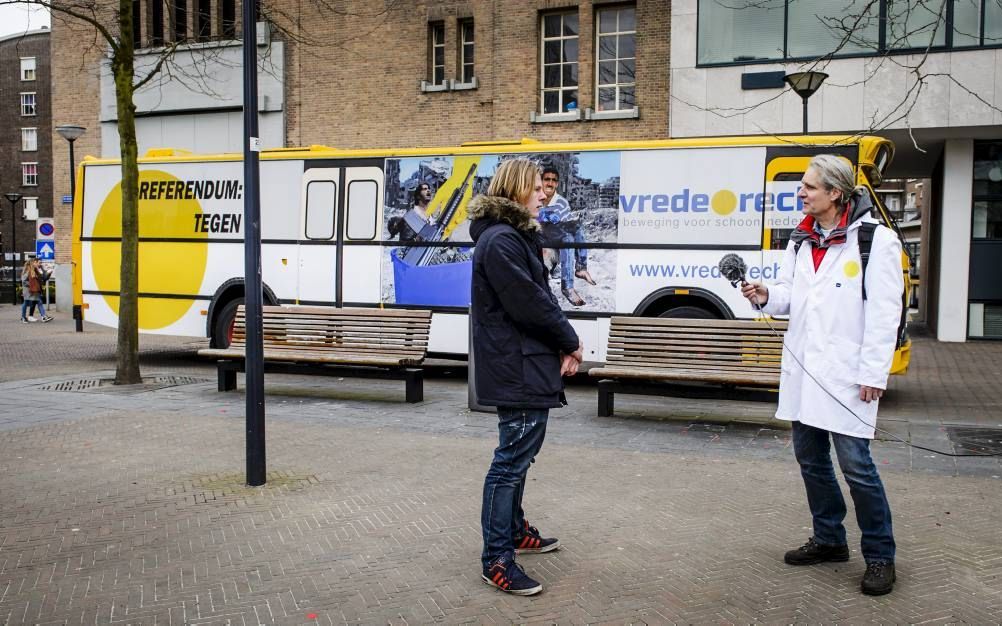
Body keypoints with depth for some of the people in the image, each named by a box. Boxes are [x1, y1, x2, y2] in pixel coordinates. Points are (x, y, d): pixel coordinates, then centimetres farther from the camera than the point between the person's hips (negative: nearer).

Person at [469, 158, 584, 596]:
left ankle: (514, 530, 36)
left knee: (520, 454, 21)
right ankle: (496, 559, 3)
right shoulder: (500, 241, -18)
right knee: (512, 459, -5)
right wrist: (570, 341, -7)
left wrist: (564, 345, 0)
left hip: (527, 365, 11)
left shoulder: (519, 236, 16)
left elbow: (541, 296, 13)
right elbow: (529, 303, -21)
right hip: (516, 367, -11)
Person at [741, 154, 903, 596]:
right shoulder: (801, 241, 12)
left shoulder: (876, 240, -8)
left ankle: (880, 556, 13)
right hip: (803, 369, 7)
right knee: (810, 457, 14)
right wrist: (767, 296, -8)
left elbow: (884, 313, -11)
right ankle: (829, 539, 31)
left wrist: (874, 373, -15)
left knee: (855, 464, -4)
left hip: (846, 373, -7)